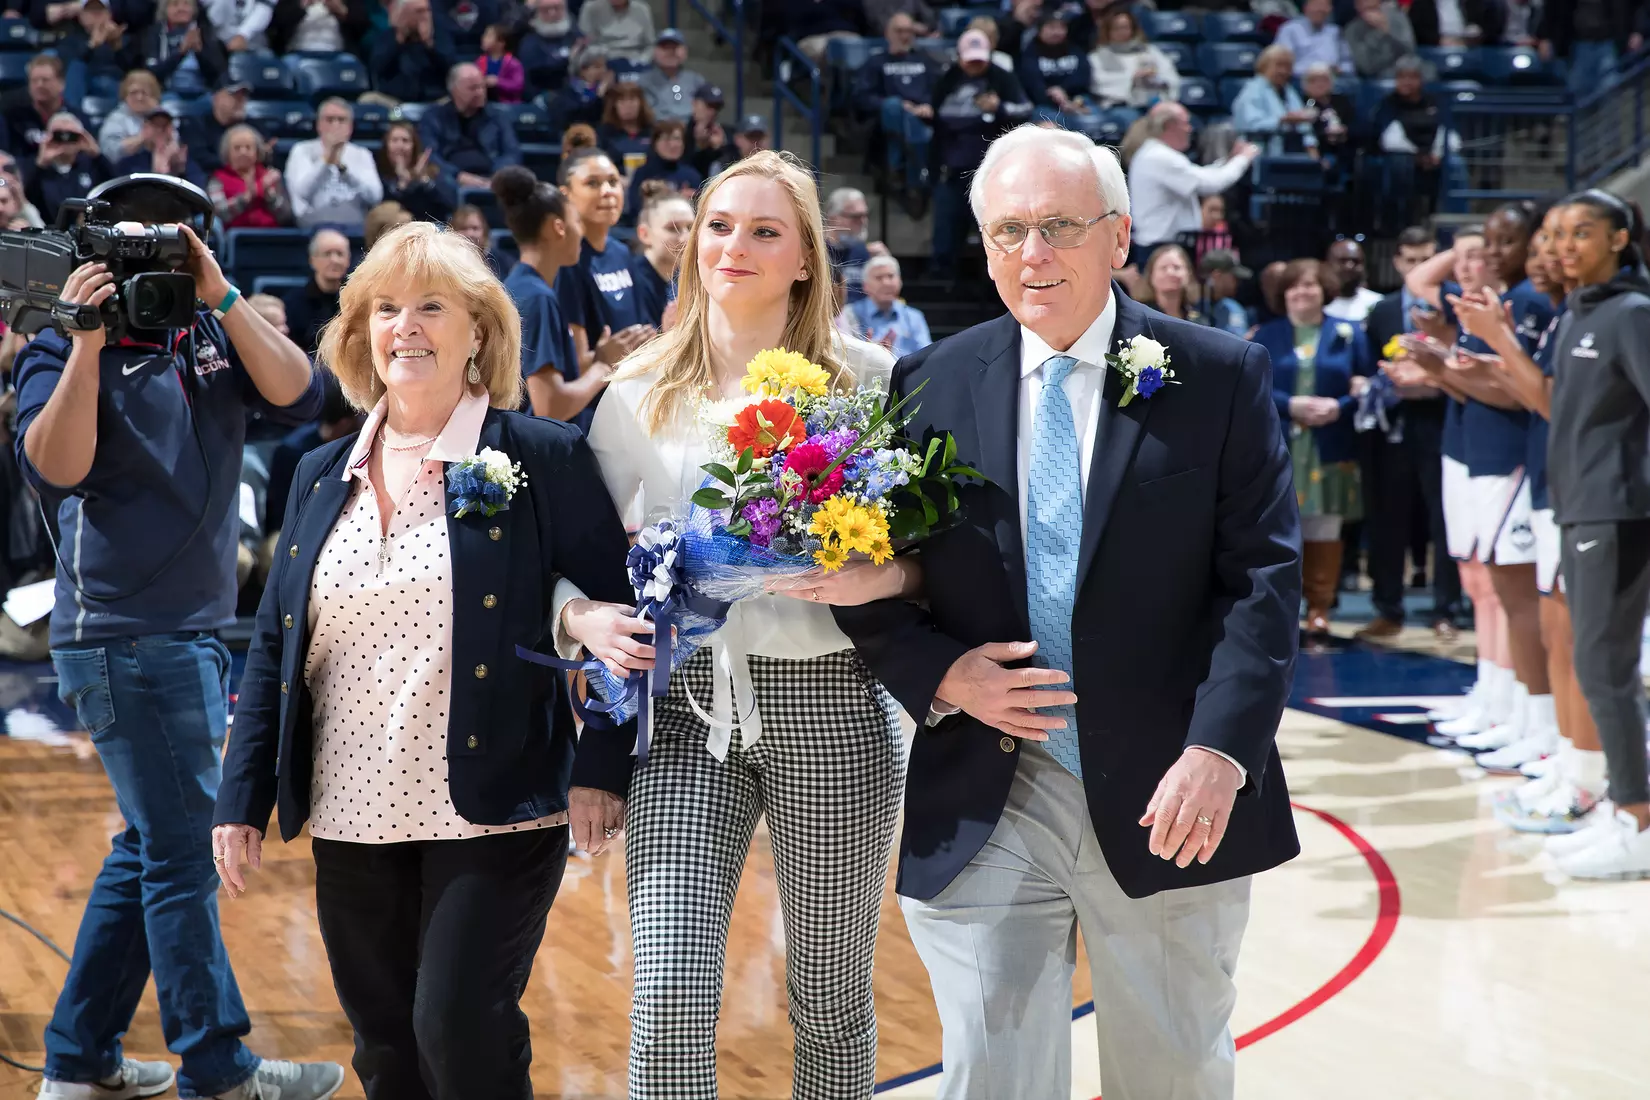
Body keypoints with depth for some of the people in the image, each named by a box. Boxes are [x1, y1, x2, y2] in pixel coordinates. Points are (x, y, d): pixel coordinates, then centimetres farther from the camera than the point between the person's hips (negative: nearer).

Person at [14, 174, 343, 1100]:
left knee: (153, 847, 14)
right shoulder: (64, 352, -5)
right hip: (126, 636, -7)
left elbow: (298, 397, -8)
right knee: (184, 852, -4)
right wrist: (87, 343, -25)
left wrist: (223, 297, -14)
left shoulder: (210, 338, 9)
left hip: (202, 632, 7)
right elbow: (53, 468, -21)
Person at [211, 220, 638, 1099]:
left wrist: (600, 767, -11)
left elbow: (615, 609, -5)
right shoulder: (323, 476, 10)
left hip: (493, 816, -5)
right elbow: (274, 645, 12)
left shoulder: (542, 458, -5)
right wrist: (242, 797, 8)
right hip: (352, 821, 5)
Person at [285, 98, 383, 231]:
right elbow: (302, 192, -7)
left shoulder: (362, 154, 17)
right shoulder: (302, 151, 12)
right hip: (315, 221, -2)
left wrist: (342, 166, -12)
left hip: (355, 222, 3)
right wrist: (325, 159, -15)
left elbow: (375, 196, -2)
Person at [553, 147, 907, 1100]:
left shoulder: (869, 377, 1)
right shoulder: (640, 392, 6)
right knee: (671, 1000, -12)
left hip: (829, 707, -1)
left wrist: (879, 577, -19)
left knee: (832, 1002, 10)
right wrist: (585, 615, -10)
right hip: (688, 708, 1)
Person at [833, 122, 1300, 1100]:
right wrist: (939, 677, -11)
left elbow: (1264, 575, -6)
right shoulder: (932, 386, 4)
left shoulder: (1221, 378, -1)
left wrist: (1221, 747, -18)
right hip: (985, 801, 1)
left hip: (1169, 799, 0)